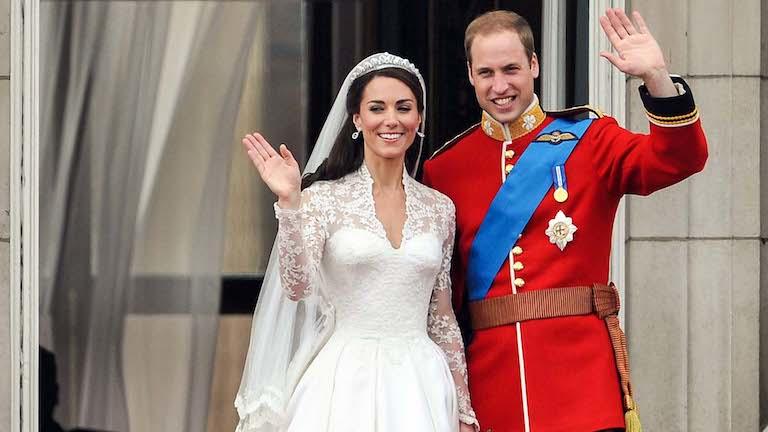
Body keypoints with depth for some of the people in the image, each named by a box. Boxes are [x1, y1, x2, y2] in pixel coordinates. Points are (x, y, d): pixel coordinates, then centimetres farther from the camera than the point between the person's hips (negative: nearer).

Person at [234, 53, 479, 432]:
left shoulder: (439, 208, 8)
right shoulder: (323, 199, -2)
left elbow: (442, 318, 13)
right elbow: (297, 286, -14)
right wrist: (289, 202, -22)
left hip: (419, 386, 3)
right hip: (345, 384, -3)